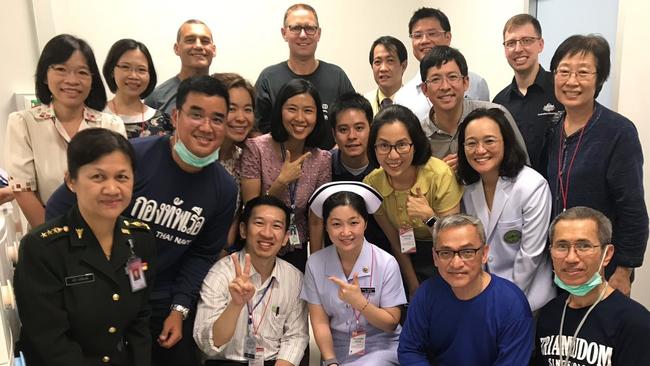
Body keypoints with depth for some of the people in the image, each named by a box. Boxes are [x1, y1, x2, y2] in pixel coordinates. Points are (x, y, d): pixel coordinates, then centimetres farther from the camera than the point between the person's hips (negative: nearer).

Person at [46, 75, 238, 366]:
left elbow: (204, 253, 4)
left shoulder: (224, 188, -6)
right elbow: (60, 211, -13)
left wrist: (179, 308, -1)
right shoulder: (131, 156, -21)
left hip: (165, 301, 4)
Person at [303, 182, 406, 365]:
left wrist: (359, 302, -21)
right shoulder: (315, 263, -6)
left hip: (381, 349, -1)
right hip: (337, 351, 1)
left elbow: (391, 324, -7)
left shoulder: (386, 263, -11)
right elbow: (320, 322, -2)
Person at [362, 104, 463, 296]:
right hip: (411, 260, 2)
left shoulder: (441, 175, -23)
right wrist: (414, 290, 3)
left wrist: (430, 217, -33)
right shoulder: (372, 183, -13)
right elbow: (396, 245, -2)